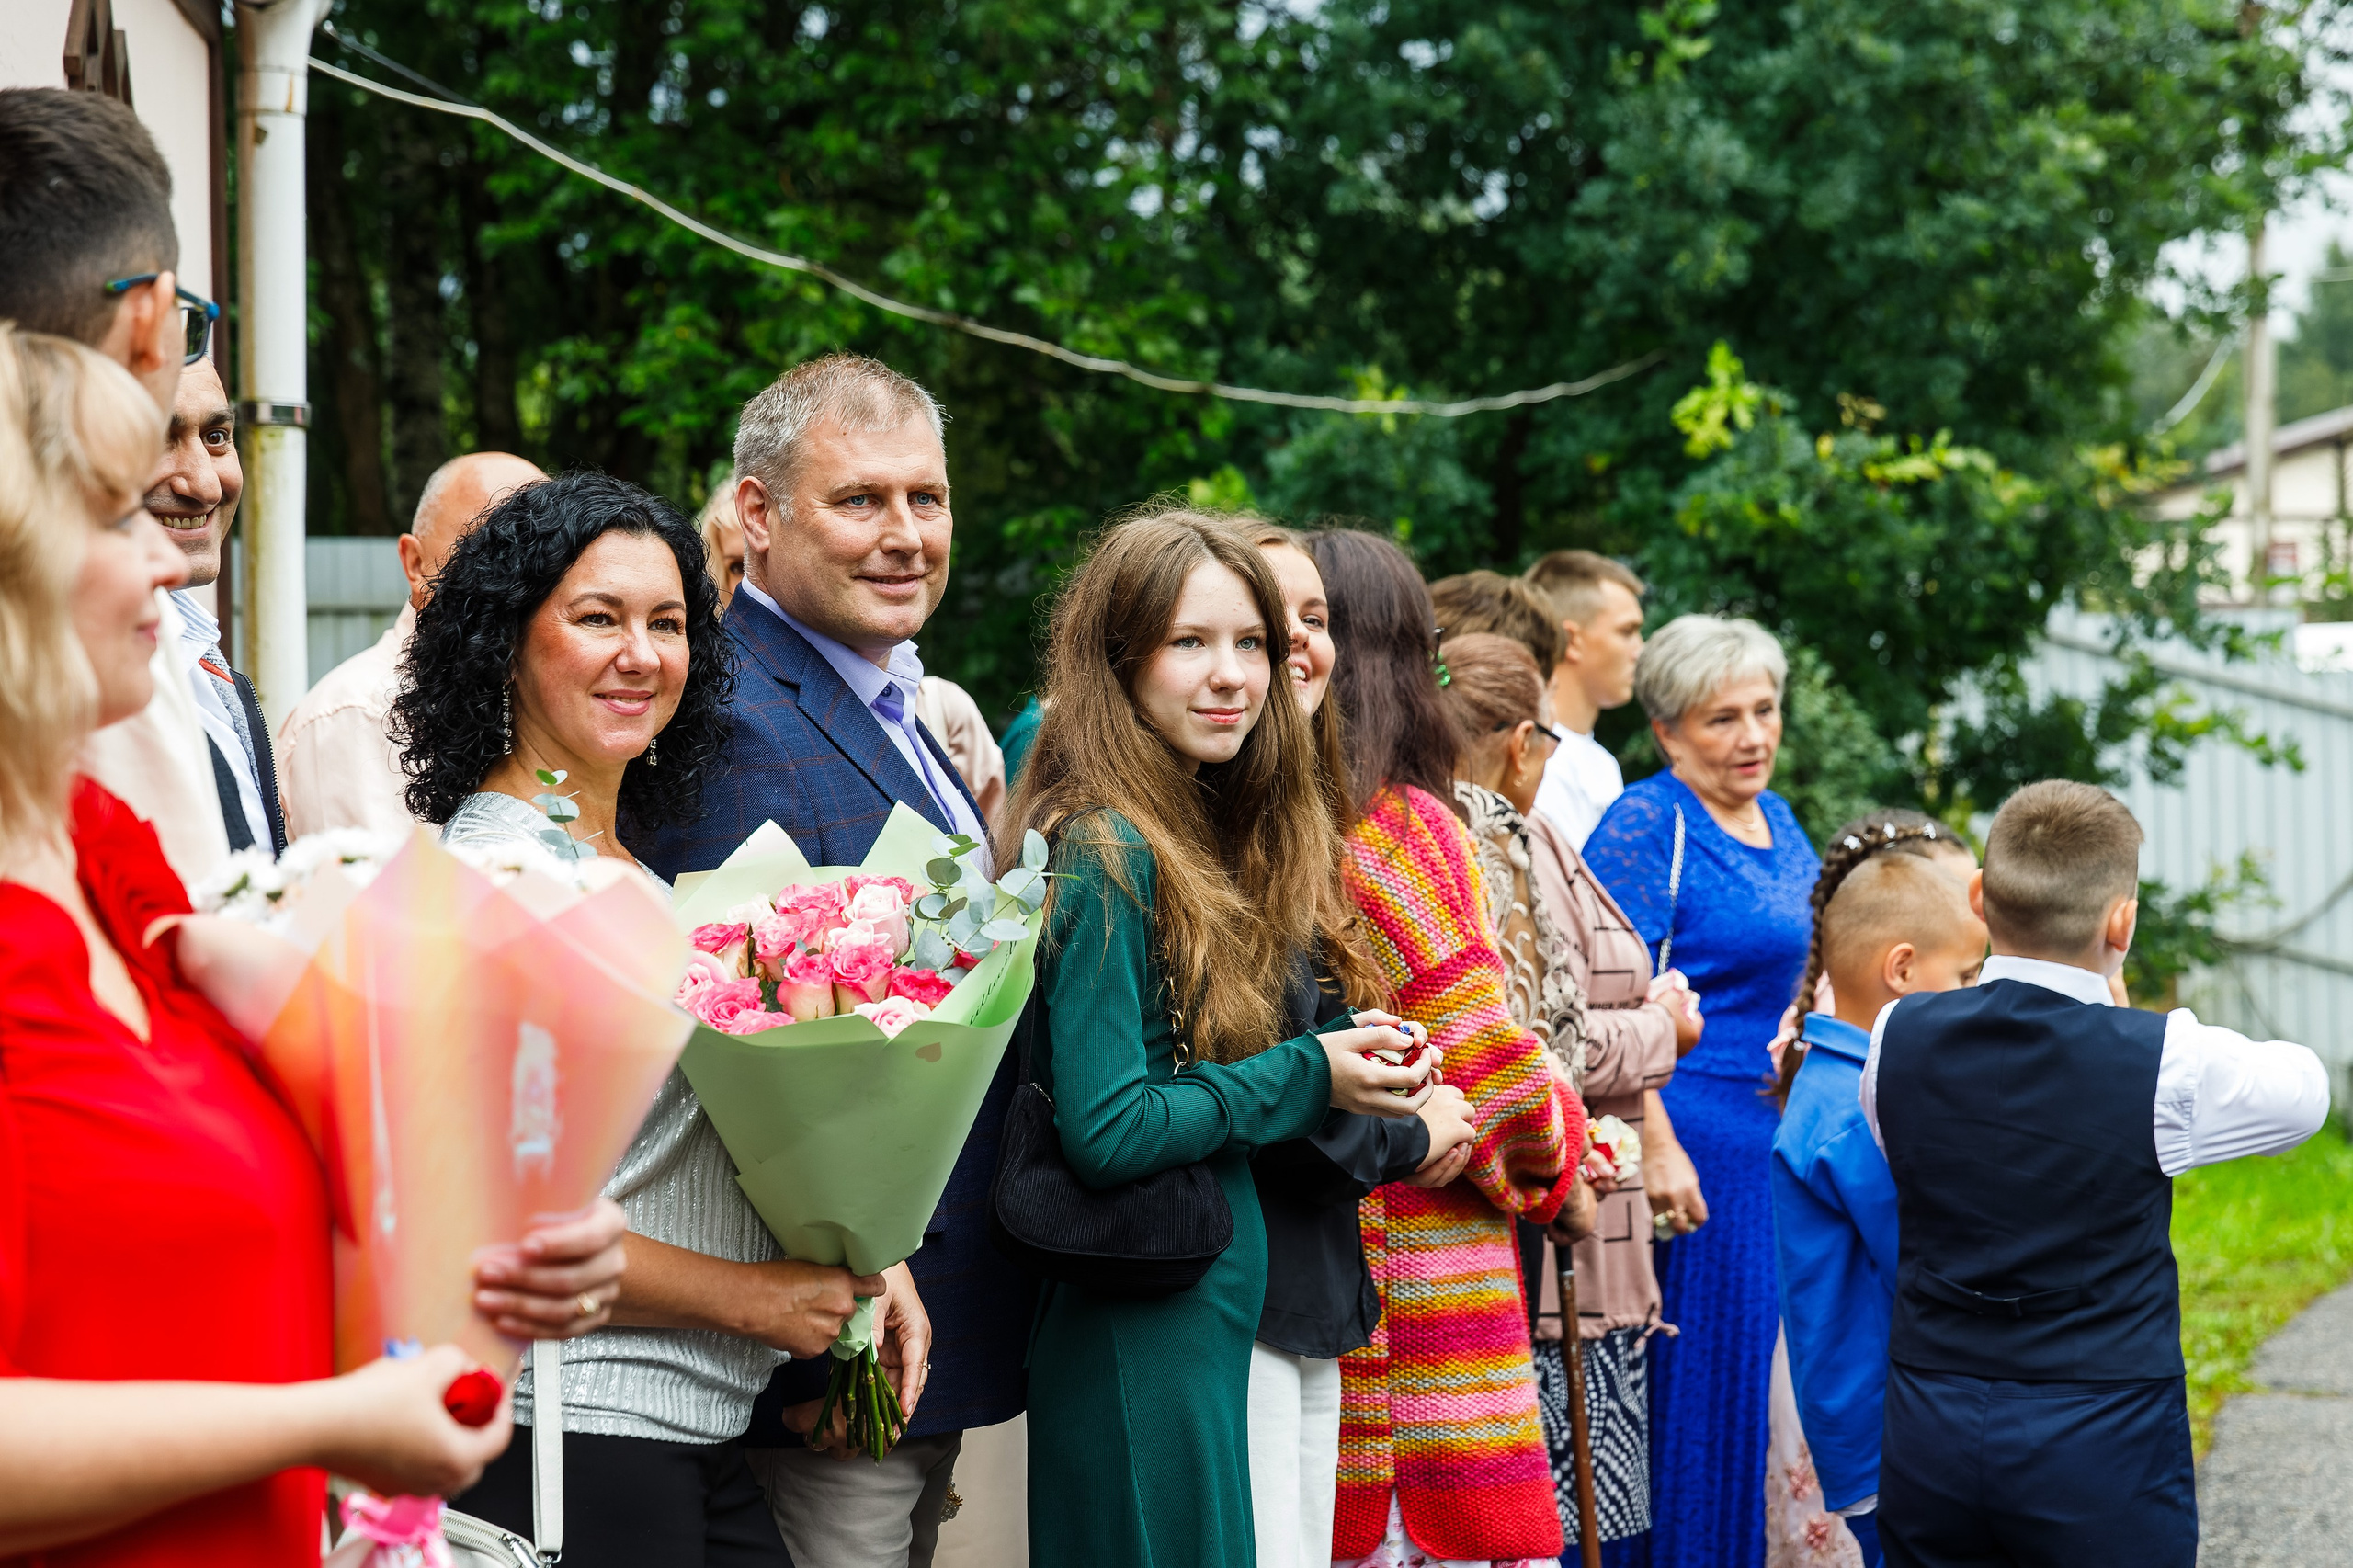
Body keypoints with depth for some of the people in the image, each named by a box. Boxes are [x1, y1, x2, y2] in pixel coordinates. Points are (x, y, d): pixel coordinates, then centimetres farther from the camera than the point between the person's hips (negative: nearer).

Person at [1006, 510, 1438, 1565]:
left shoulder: (1202, 836, 11)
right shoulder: (1107, 854, -17)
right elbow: (1104, 1131, -22)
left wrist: (1352, 1058, 1)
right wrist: (1305, 1079, -13)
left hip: (1217, 1314, 10)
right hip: (1144, 1334, -10)